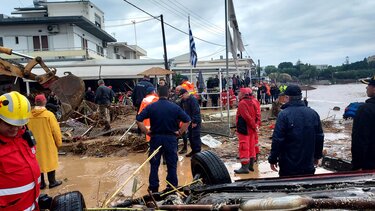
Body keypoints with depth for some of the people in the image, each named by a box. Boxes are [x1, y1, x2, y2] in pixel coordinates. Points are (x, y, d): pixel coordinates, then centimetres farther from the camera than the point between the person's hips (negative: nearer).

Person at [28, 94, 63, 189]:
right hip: (48, 144, -3)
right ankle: (52, 182, 22)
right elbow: (55, 130, -13)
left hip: (35, 144, 4)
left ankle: (41, 183, 25)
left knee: (38, 162, 15)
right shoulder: (49, 114, -17)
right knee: (50, 161, 11)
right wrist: (59, 142, 0)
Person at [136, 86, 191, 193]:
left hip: (156, 138, 1)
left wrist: (146, 131, 0)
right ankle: (173, 187, 17)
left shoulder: (151, 107, -4)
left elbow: (138, 120, -8)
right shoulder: (175, 107, -4)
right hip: (171, 138, 0)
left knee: (154, 164, 13)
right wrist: (179, 132, 3)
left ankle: (154, 187, 19)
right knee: (172, 165, 10)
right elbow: (187, 120, -4)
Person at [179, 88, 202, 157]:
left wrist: (195, 121, -24)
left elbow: (196, 111, -23)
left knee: (195, 137, -5)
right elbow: (184, 110, 19)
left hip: (195, 122, -9)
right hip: (189, 121, 9)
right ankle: (193, 150, 24)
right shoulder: (184, 100, 11)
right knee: (190, 136, 14)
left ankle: (197, 151, 3)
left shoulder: (193, 99, -18)